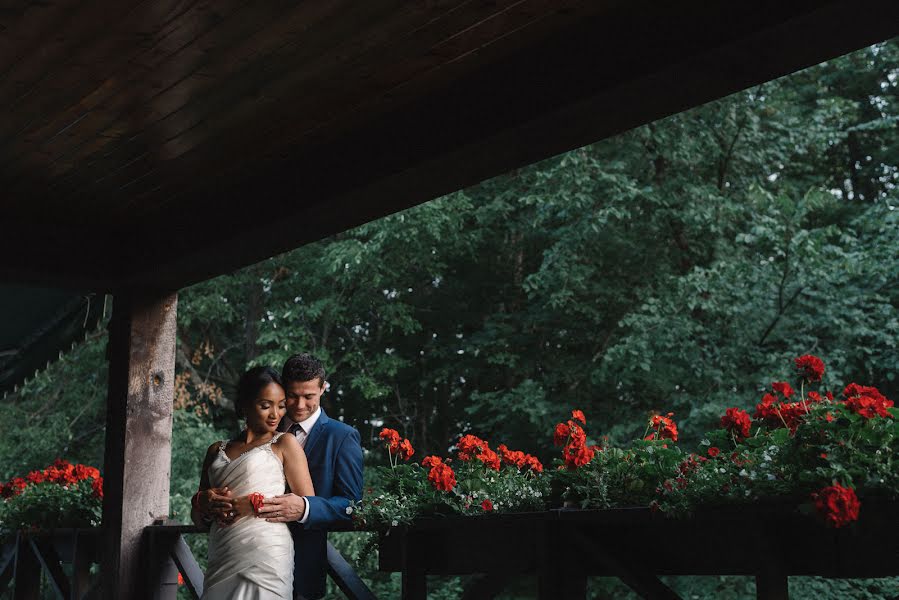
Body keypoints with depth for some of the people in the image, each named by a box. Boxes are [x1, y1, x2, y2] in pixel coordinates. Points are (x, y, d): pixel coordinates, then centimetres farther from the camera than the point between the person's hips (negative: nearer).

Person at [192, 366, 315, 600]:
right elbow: (198, 519, 21)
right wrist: (202, 503, -2)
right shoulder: (217, 450, 17)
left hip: (265, 556, -4)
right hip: (221, 561, 4)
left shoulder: (285, 444, 5)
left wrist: (254, 505, -13)